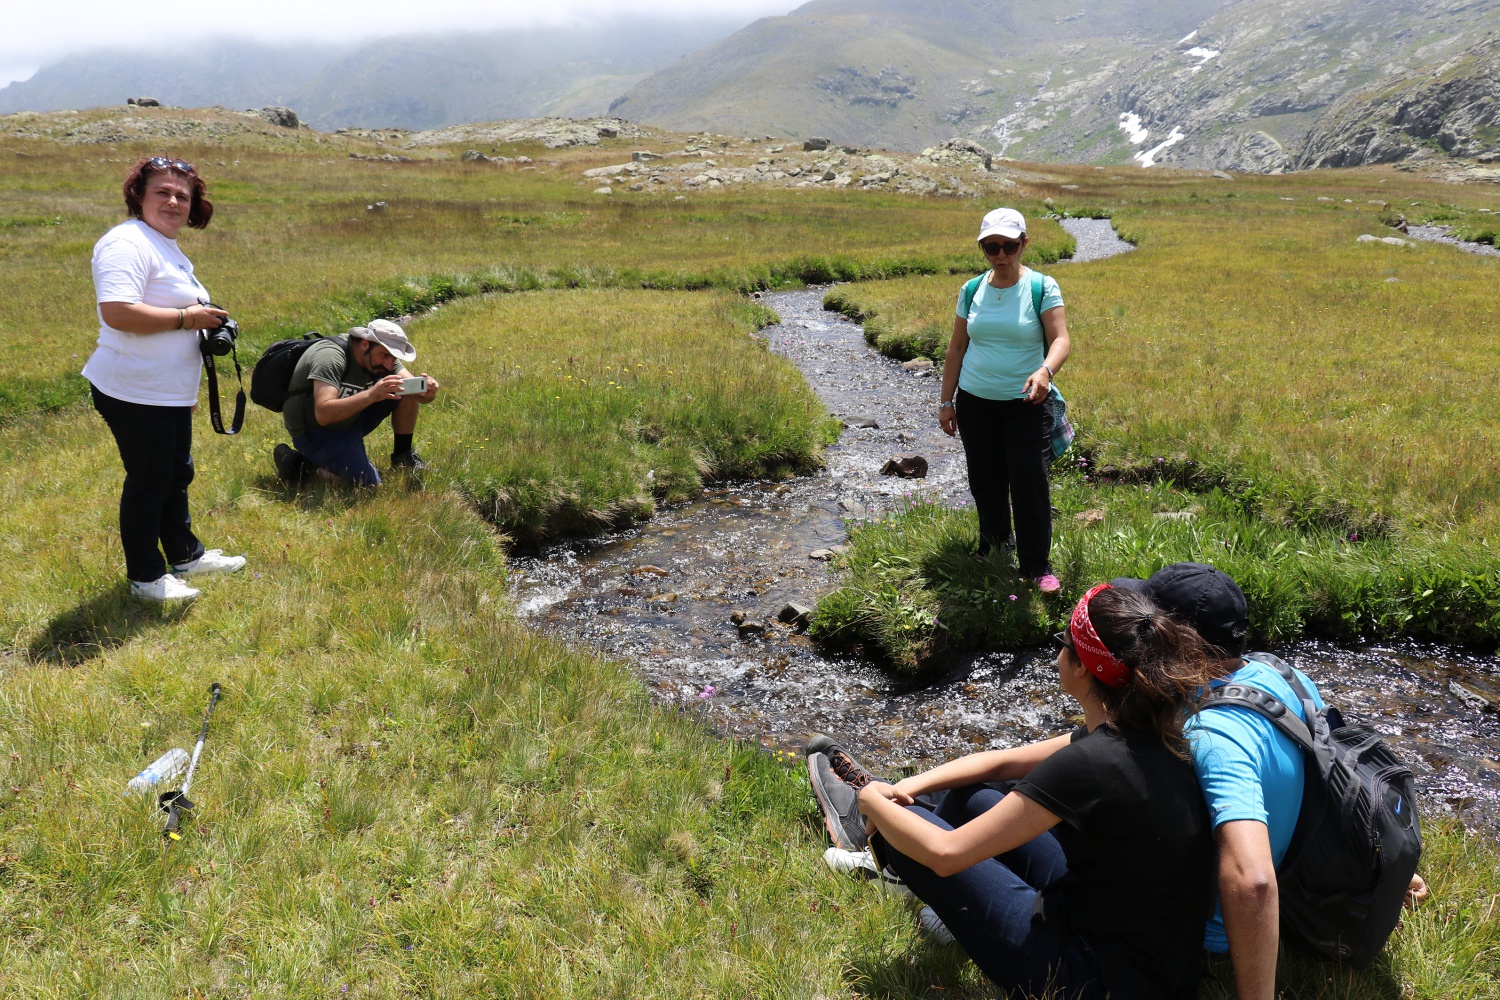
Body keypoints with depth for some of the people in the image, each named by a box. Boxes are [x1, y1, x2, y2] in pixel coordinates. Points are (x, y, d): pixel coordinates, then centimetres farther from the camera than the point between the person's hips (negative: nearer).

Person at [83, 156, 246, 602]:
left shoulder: (168, 247, 16)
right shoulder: (127, 243, -17)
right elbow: (117, 312, -30)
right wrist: (187, 317, -23)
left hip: (170, 394, 10)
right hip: (135, 394, -10)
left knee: (177, 474, 20)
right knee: (149, 482, 0)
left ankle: (185, 554, 37)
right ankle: (145, 577, 14)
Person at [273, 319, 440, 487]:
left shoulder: (382, 354, -6)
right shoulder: (330, 356, -29)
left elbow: (412, 389, -14)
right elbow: (323, 414, -40)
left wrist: (428, 392, -39)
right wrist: (371, 395, -51)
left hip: (352, 420, 7)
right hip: (315, 432, -7)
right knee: (370, 485, -20)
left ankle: (402, 456, 4)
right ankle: (301, 463, -3)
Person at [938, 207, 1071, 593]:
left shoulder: (1042, 288, -7)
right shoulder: (972, 291, 4)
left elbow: (1061, 339, -17)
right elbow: (957, 348, 10)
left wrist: (1045, 371, -38)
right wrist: (946, 401, 8)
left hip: (1026, 403, -3)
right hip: (975, 402, 4)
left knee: (1030, 482, -9)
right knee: (985, 480, 12)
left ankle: (1037, 566, 4)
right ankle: (994, 545, 34)